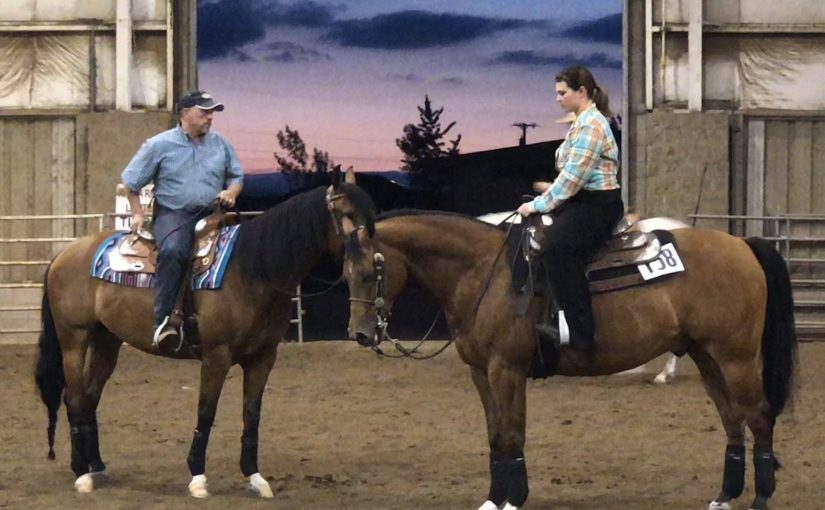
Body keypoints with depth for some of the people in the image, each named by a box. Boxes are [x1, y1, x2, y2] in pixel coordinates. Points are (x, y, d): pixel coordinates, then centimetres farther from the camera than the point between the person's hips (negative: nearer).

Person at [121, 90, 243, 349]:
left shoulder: (220, 144, 13)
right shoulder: (159, 145, 3)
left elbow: (236, 176, 23)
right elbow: (131, 182, 10)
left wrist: (231, 192, 1)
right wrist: (137, 214, 3)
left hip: (212, 213, 4)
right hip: (173, 213, -4)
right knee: (173, 250, -36)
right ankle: (163, 321, -39)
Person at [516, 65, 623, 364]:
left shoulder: (591, 125, -14)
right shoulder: (583, 122, 19)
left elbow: (573, 177, -19)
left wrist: (540, 205, -16)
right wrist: (547, 197, 19)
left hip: (597, 205, -12)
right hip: (580, 202, 12)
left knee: (557, 247, -32)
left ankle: (578, 331, -38)